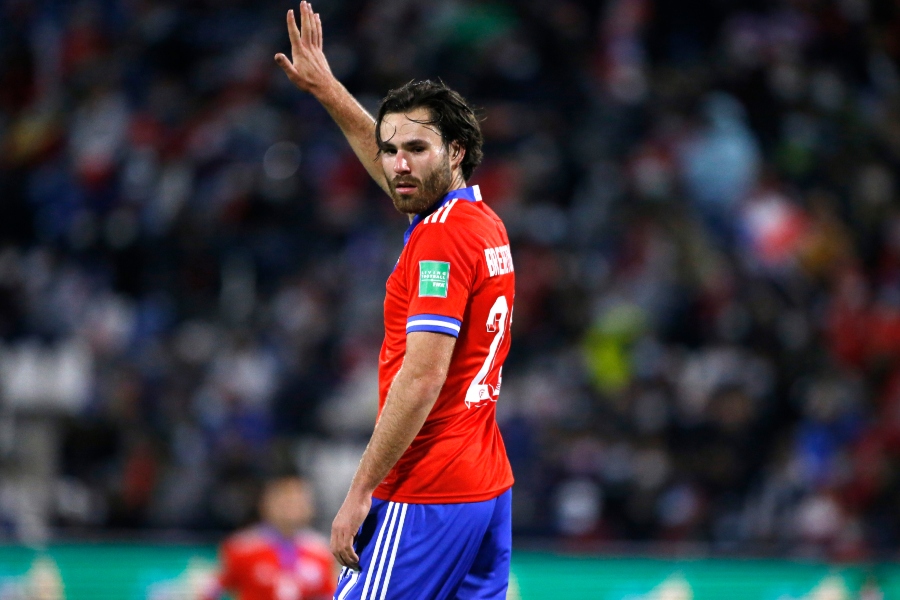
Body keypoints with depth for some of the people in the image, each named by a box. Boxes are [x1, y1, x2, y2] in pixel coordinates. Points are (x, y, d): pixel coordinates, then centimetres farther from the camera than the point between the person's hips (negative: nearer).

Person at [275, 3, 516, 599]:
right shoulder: (484, 221, 12)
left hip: (425, 499, -9)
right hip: (490, 487, 9)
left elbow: (423, 378, -20)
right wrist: (326, 87, 38)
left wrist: (360, 493, -18)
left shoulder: (442, 239, -15)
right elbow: (391, 165, 32)